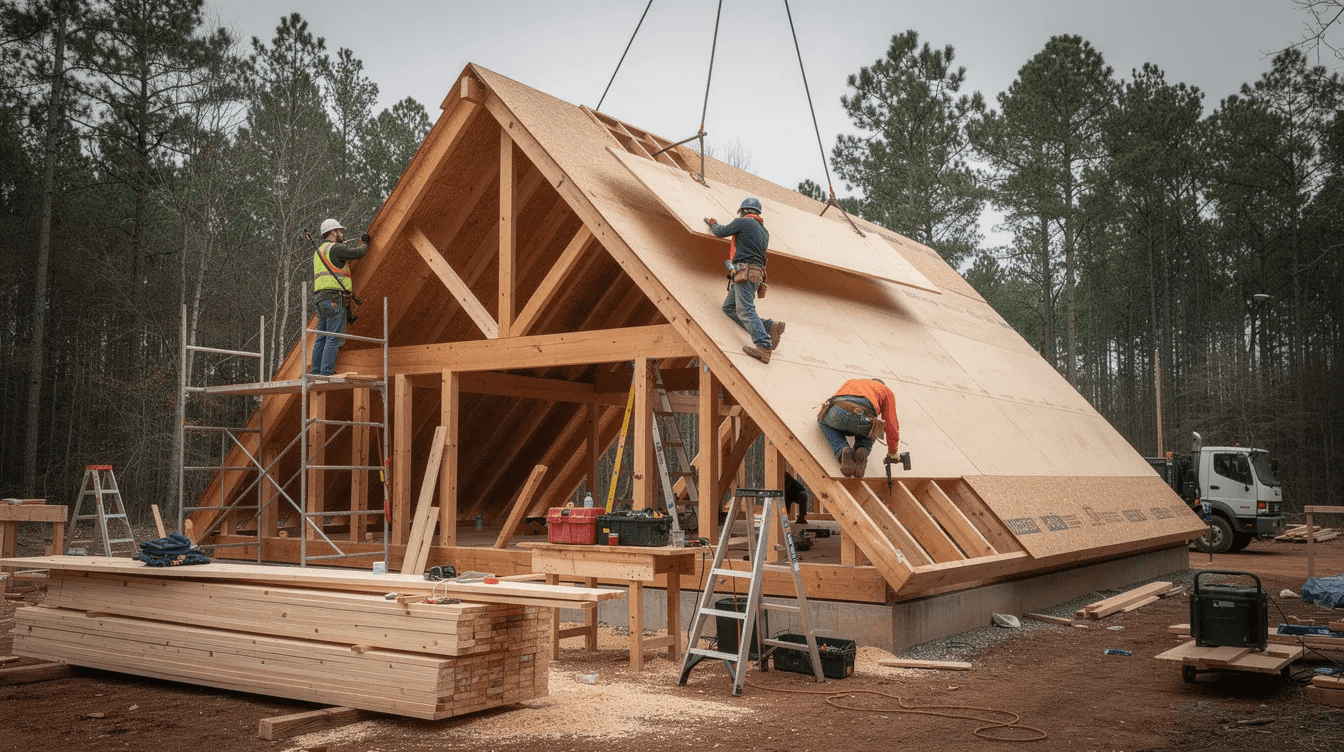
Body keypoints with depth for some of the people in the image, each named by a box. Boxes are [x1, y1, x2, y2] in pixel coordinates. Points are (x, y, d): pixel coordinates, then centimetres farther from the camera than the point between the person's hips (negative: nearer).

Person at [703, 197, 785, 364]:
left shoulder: (743, 222, 1)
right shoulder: (764, 231, 24)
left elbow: (720, 232, 9)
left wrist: (712, 223, 30)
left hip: (745, 272, -9)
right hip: (756, 273, 9)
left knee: (745, 310, -19)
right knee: (729, 308, 9)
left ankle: (764, 346, -35)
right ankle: (768, 327, -5)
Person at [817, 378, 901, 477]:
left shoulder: (850, 382, 44)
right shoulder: (886, 391, 35)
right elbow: (891, 424, 29)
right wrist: (892, 452, 39)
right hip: (863, 419, 0)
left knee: (825, 422, 36)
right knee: (869, 433, 37)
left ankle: (843, 451, 5)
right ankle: (862, 451, 1)